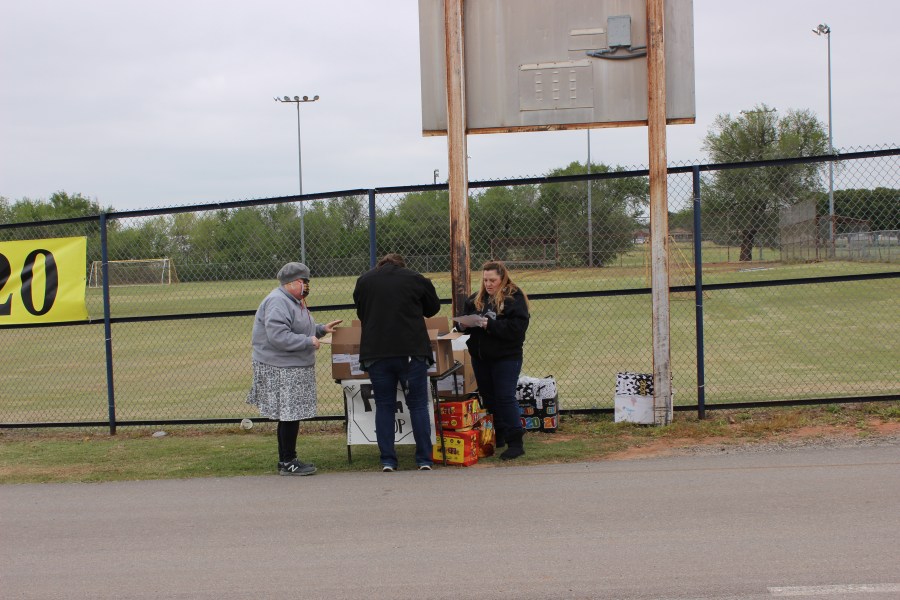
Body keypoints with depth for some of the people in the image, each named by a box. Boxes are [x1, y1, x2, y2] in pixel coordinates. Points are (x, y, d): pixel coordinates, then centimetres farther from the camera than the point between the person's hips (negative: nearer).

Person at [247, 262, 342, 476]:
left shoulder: (294, 301, 19)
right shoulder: (277, 302, -18)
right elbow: (278, 336, -27)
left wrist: (321, 329, 18)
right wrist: (309, 342, -21)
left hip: (293, 368, 11)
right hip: (281, 370, -11)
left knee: (291, 416, 13)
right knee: (289, 415, -7)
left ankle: (287, 460, 21)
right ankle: (287, 462, 0)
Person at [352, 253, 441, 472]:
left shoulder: (363, 280, 9)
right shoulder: (416, 279, 3)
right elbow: (433, 308, 16)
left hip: (375, 353, 2)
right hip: (411, 352, -1)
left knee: (384, 406, 9)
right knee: (418, 405, 6)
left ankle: (387, 461, 7)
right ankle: (425, 460, 5)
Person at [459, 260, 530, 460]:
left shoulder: (514, 297, -8)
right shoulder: (476, 299, 11)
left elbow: (518, 326, -20)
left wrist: (491, 325, -25)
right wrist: (464, 324, -8)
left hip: (506, 357, -7)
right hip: (480, 357, 7)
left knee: (505, 398, -8)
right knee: (488, 398, 14)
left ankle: (516, 442, -3)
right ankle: (497, 437, 27)